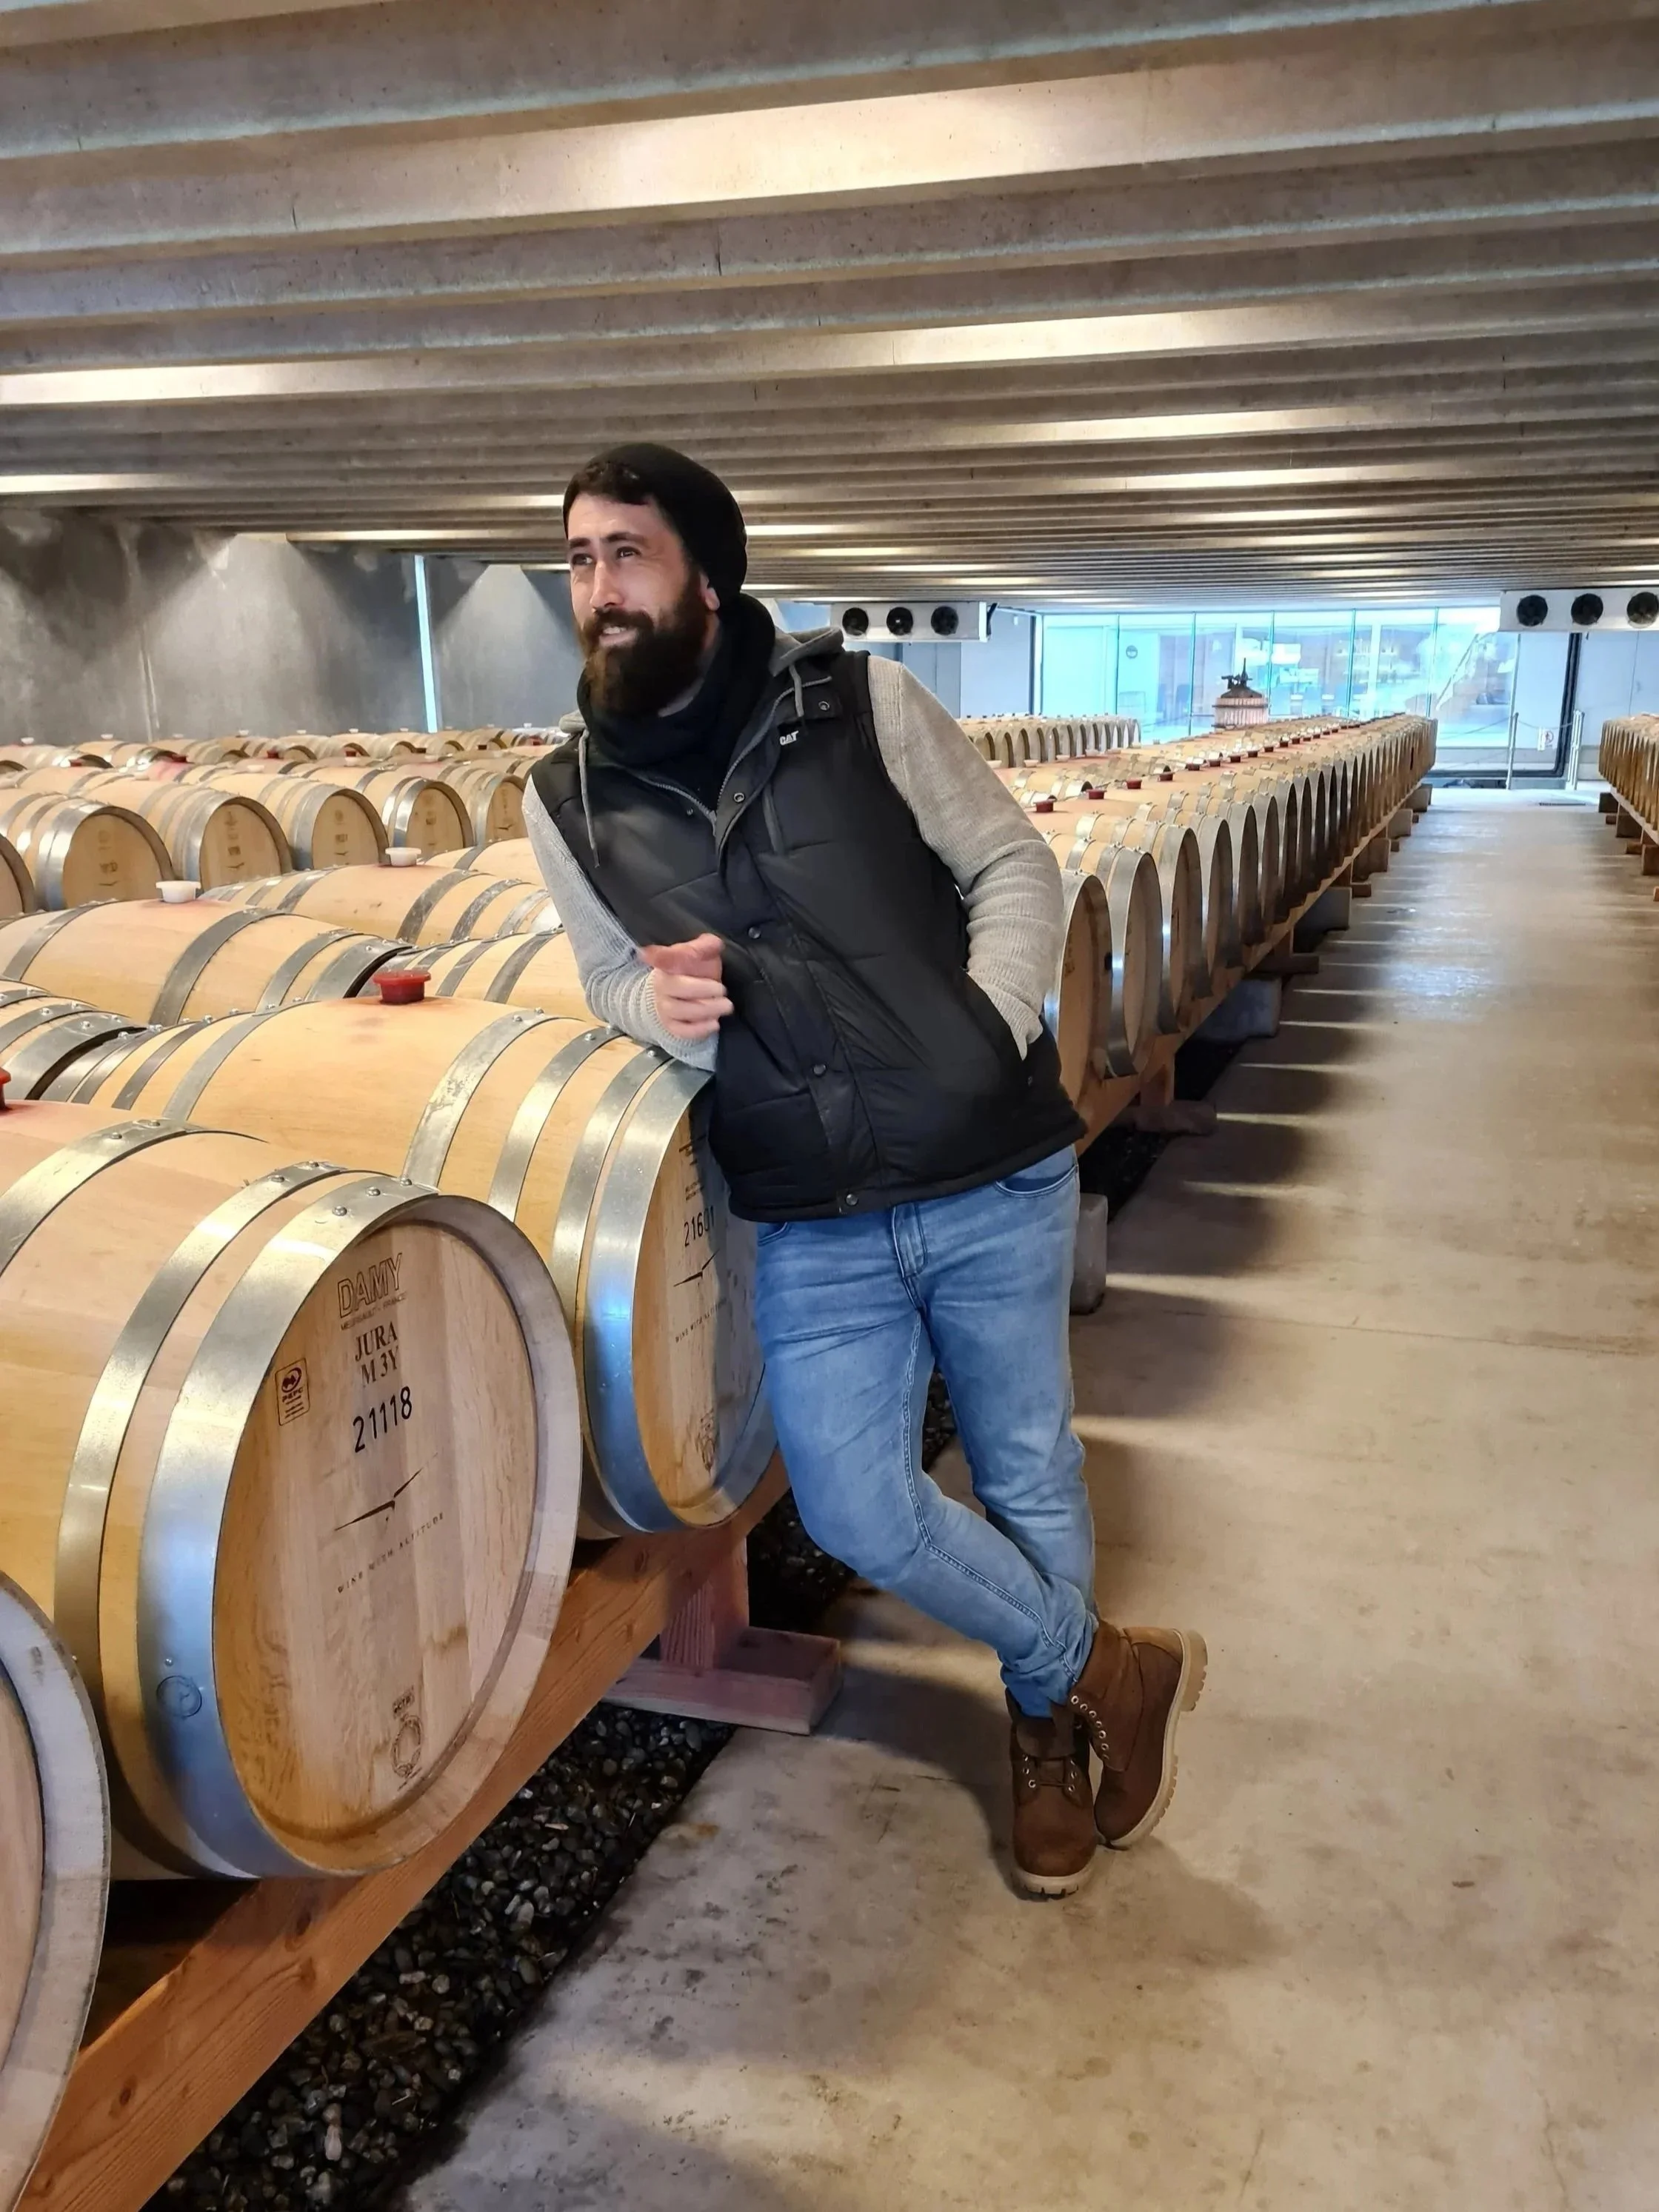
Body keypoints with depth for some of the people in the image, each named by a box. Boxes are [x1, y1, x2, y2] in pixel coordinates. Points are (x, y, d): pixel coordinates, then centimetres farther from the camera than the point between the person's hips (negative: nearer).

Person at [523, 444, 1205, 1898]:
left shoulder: (861, 702, -5)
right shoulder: (570, 802, 1)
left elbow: (1014, 866, 0)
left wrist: (992, 1032, -14)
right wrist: (661, 1002, -12)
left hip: (1000, 1182, -1)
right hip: (813, 1228, 2)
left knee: (1027, 1473, 12)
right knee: (858, 1515, 0)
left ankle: (1048, 1727, 41)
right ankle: (1114, 1668, 26)